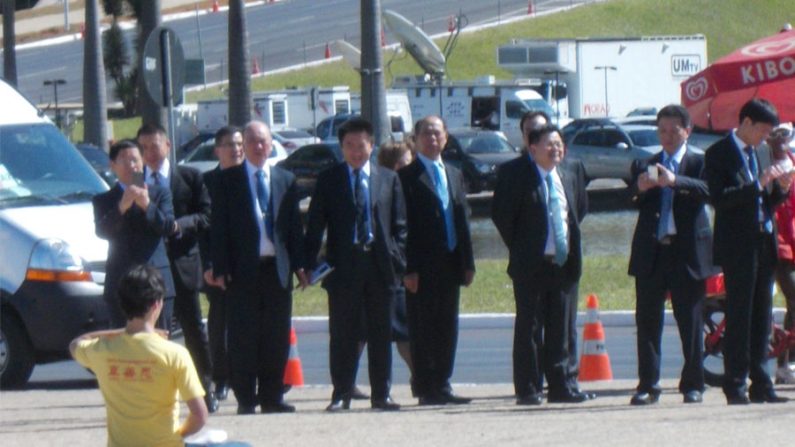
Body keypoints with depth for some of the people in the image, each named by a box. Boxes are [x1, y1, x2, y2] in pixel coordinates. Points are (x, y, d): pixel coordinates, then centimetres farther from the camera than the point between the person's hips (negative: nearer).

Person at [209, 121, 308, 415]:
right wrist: (220, 268, -8)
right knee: (243, 337, -1)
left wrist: (298, 265, 3)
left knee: (276, 336, 4)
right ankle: (245, 398, 4)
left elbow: (294, 225, 12)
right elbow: (219, 228, 0)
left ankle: (271, 396, 11)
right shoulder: (229, 180, 3)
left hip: (277, 267, 3)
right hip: (243, 269, -3)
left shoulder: (285, 180, 12)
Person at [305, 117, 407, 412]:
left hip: (380, 264, 1)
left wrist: (398, 261, -1)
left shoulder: (388, 180, 11)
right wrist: (311, 263, -5)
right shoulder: (329, 180, 7)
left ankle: (380, 395, 10)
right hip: (343, 264, -1)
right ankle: (341, 395, 4)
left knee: (380, 334, 5)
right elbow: (315, 225, 4)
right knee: (342, 335, 0)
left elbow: (399, 225, 10)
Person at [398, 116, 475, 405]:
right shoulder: (408, 176, -4)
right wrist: (408, 269, -15)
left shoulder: (455, 175, 18)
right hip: (423, 267, -6)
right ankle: (426, 389, -1)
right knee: (423, 329, -3)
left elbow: (463, 220, 18)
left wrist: (468, 262, 10)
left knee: (447, 327, 8)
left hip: (450, 264, 6)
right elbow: (403, 225, -8)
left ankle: (442, 385, 13)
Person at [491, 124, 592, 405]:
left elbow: (581, 208, 23)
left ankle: (561, 386, 13)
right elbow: (501, 213, -6)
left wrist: (571, 242, 14)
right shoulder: (514, 173, -7)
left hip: (564, 262, 5)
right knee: (529, 328, -1)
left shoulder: (572, 172, 9)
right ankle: (528, 389, 2)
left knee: (560, 329, 9)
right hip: (531, 263, -5)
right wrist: (518, 248, -4)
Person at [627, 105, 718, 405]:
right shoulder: (644, 166, 15)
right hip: (651, 253, 3)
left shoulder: (699, 163, 5)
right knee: (648, 321, 1)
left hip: (687, 252, -3)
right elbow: (632, 203, 3)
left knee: (690, 322, 1)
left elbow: (707, 190, -16)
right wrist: (639, 189, -20)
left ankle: (693, 385, 8)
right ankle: (648, 385, 4)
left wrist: (674, 181, -32)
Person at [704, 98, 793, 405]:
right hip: (738, 246, -7)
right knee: (738, 318, -7)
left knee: (761, 318, 7)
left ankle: (760, 385, 10)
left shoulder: (759, 154, 17)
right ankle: (735, 387, -5)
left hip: (764, 244, 7)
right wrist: (757, 185, -22)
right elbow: (719, 199, -16)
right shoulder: (719, 155, -5)